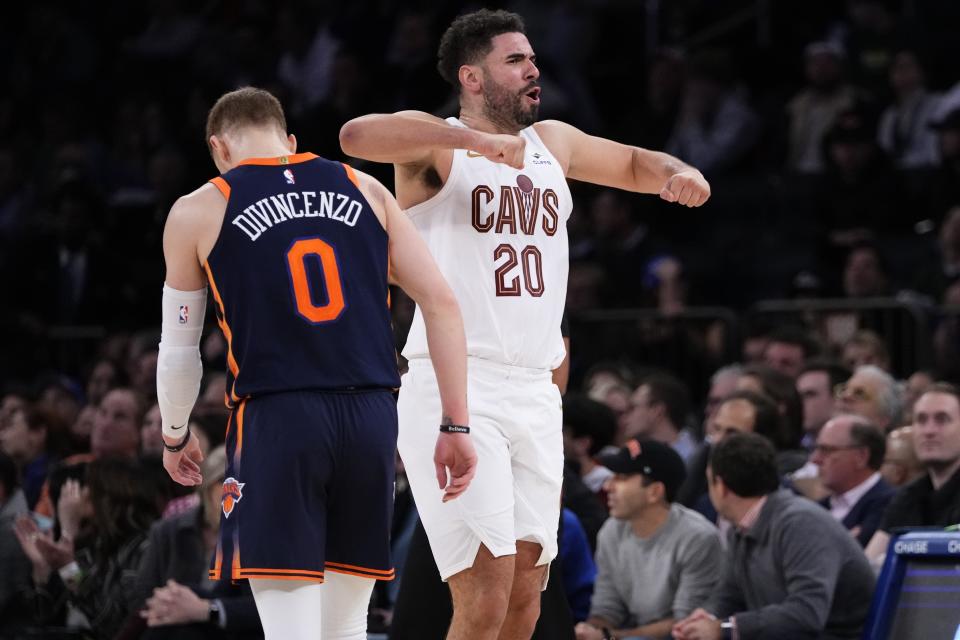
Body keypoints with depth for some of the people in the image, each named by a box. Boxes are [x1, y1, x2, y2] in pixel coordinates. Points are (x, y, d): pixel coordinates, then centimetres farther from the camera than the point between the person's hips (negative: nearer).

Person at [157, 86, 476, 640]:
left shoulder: (199, 212, 7)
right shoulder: (365, 190, 13)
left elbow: (178, 350, 14)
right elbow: (442, 303, 6)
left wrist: (175, 437, 31)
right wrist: (455, 427, 9)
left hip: (277, 419, -4)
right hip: (371, 415, 4)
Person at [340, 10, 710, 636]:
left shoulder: (552, 142, 18)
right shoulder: (438, 145, -3)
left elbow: (633, 164, 34)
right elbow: (356, 135, -24)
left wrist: (678, 173, 11)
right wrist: (475, 139, -34)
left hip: (535, 397, 7)